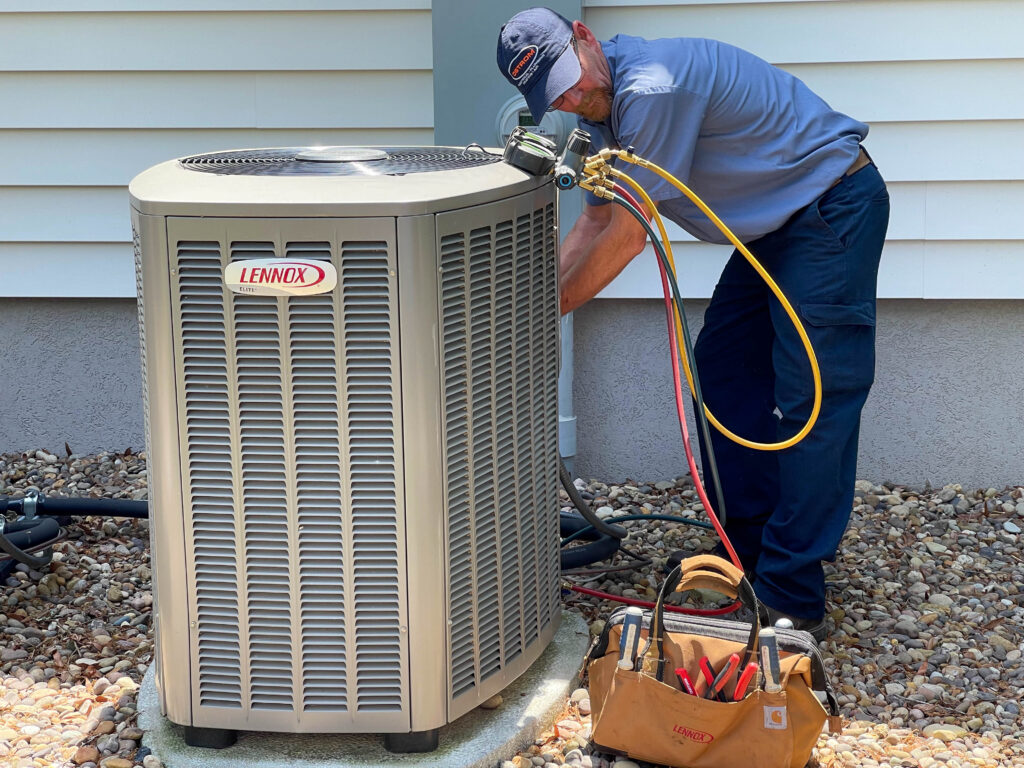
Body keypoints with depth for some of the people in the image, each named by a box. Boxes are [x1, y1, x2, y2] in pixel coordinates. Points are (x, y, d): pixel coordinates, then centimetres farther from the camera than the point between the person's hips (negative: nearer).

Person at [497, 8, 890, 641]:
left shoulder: (651, 86, -26)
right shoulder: (606, 107, 7)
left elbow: (628, 237, -20)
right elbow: (596, 222, 17)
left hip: (835, 204, -11)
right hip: (778, 224, 11)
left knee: (811, 400, -11)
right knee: (724, 365, 14)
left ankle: (792, 601, -9)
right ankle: (747, 548, 22)